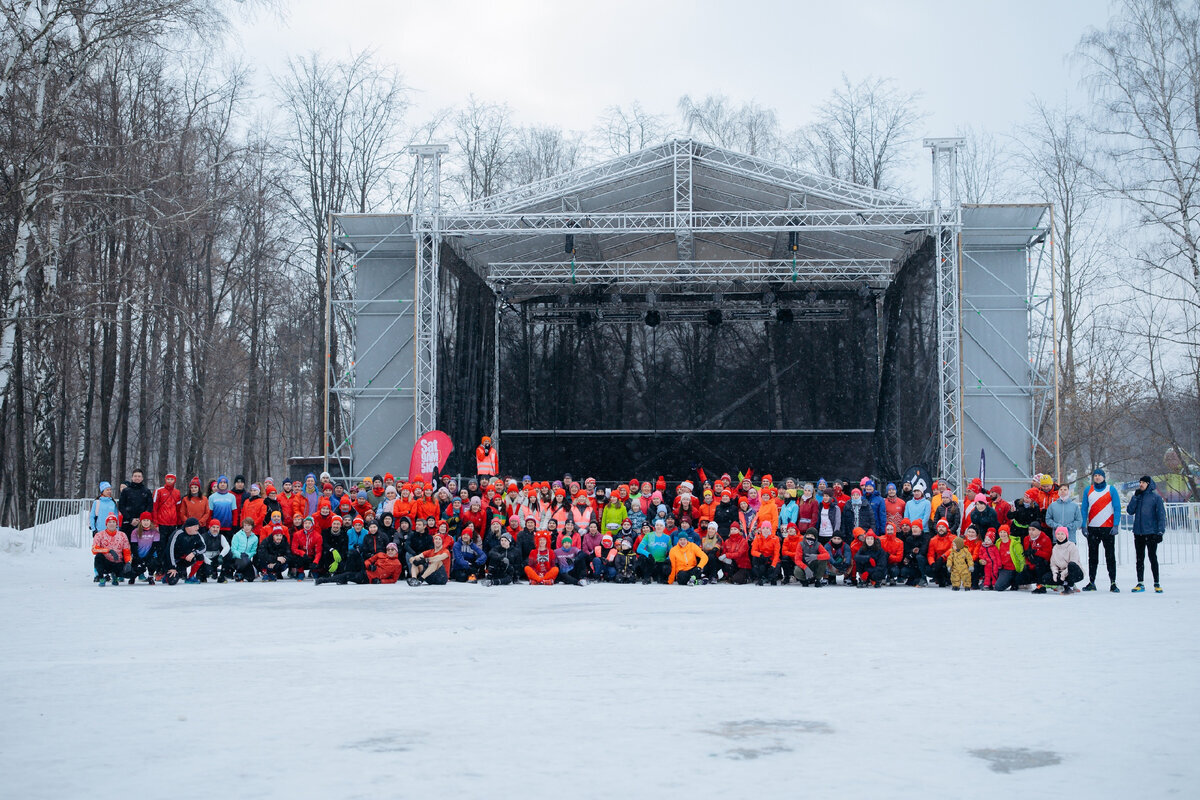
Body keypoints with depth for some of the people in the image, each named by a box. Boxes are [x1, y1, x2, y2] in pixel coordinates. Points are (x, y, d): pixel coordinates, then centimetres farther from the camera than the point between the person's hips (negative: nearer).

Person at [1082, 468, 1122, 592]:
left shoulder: (1111, 490, 1)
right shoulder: (1088, 490, 7)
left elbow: (1117, 508, -2)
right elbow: (1084, 509, 8)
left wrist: (1116, 525, -10)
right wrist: (1083, 526, 0)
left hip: (1108, 528, -2)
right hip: (1092, 528, 2)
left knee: (1110, 556, 0)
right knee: (1092, 555, 7)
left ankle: (1113, 583, 3)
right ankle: (1091, 582, 13)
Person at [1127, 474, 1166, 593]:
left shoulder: (1156, 497, -1)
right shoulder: (1137, 496, 12)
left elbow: (1161, 515, -3)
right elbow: (1130, 511, 4)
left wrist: (1160, 531, -11)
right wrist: (1135, 497, -5)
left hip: (1151, 533, -4)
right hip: (1138, 533, 4)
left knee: (1153, 557, -2)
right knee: (1139, 559, 6)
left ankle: (1157, 584, 5)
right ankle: (1140, 584, 11)